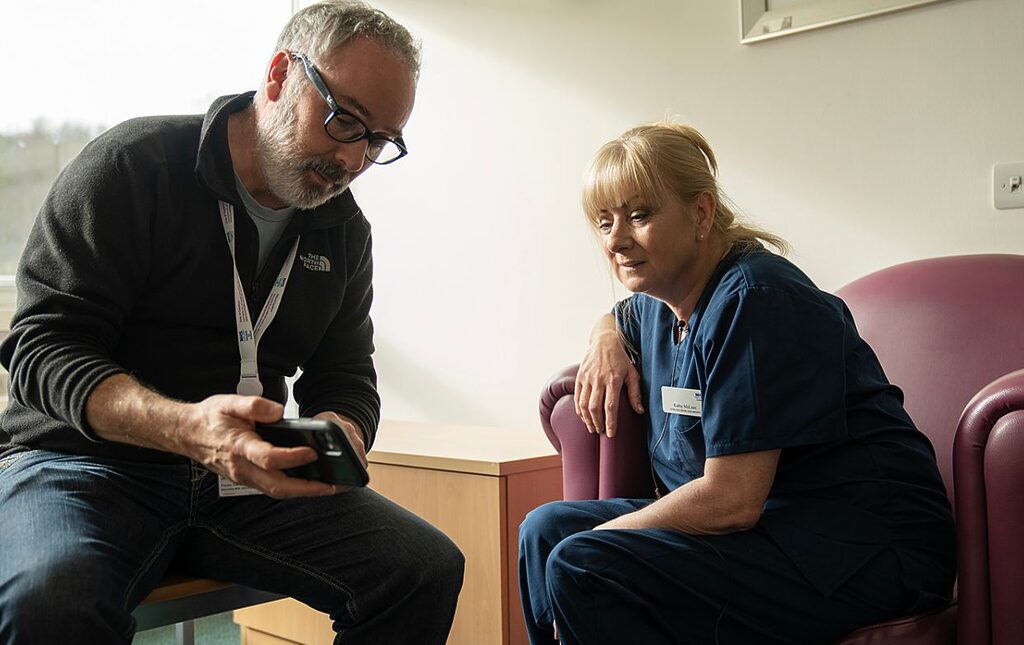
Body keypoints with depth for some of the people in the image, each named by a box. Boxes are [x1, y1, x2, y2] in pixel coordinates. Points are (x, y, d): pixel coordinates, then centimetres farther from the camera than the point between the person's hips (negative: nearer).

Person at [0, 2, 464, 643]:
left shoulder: (343, 229, 10)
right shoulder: (135, 163, -8)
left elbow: (344, 374, 11)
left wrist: (342, 431, -16)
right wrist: (186, 428, -33)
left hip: (246, 478, 5)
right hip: (87, 458, -4)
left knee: (428, 568, -11)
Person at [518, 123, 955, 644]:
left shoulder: (753, 300, -19)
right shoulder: (658, 304, 9)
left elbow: (730, 500, -23)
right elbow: (616, 319, 37)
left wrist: (607, 533, -9)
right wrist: (607, 341, 12)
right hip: (768, 524, 9)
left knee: (581, 567, -25)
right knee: (546, 528, 8)